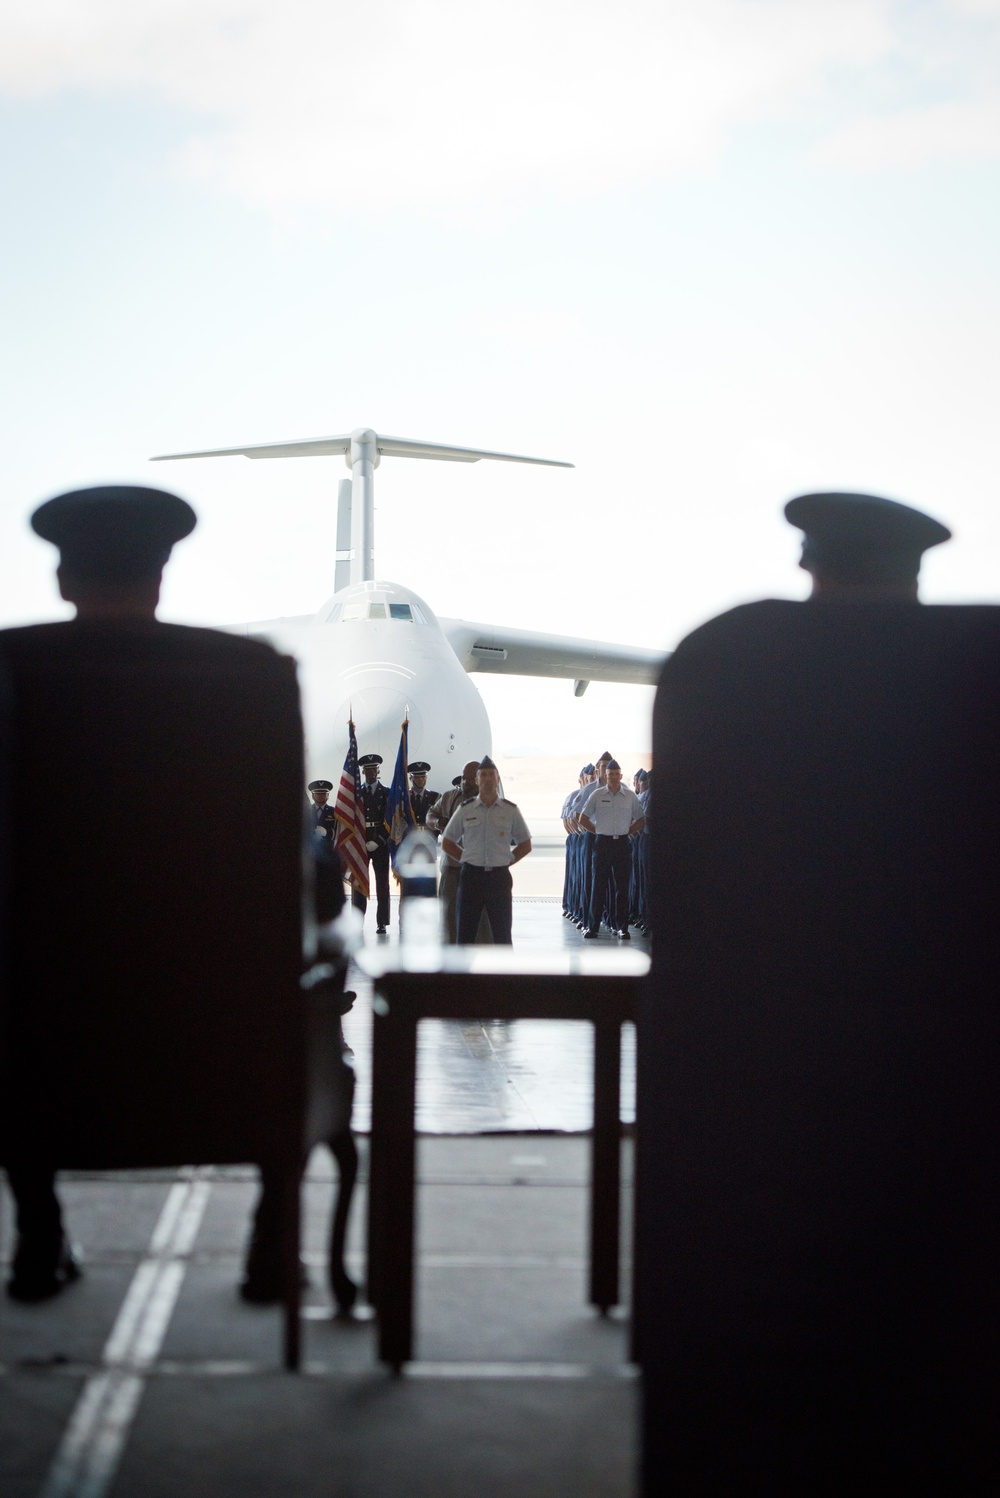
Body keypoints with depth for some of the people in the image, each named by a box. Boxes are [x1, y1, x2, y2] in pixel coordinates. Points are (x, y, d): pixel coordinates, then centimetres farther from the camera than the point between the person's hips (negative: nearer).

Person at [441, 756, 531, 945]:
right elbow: (447, 843, 13)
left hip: (499, 877, 0)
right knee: (465, 933, 4)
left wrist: (506, 860, 3)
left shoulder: (511, 810, 4)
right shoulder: (465, 810, 4)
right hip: (471, 876, 0)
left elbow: (525, 845, 13)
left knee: (502, 934, 4)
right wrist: (468, 859, 5)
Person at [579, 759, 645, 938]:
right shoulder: (597, 795, 3)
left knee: (622, 886, 1)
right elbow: (583, 819, 9)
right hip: (603, 843, -1)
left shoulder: (631, 796, 5)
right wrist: (598, 831, 4)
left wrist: (628, 832, 3)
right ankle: (593, 927, 6)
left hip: (622, 843, 1)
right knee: (598, 885, 0)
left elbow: (640, 820, 13)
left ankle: (621, 927, 6)